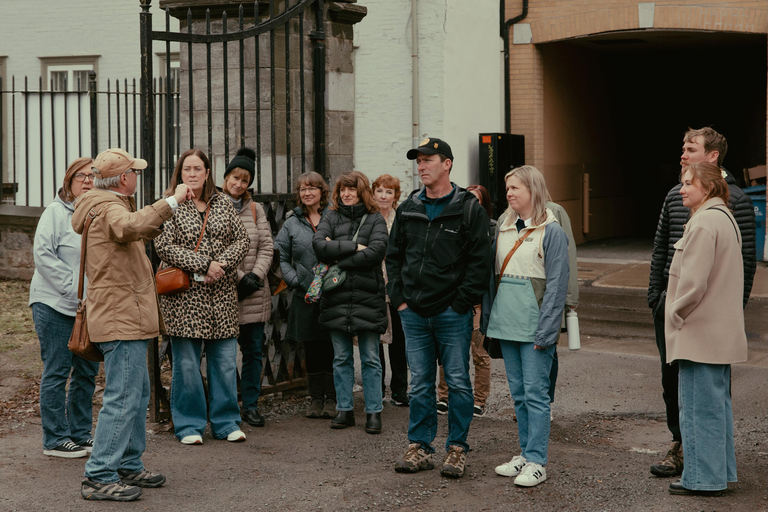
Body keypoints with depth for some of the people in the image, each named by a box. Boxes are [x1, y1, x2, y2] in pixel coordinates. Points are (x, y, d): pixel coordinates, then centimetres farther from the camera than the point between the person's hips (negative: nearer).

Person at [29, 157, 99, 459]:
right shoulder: (56, 212, -8)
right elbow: (43, 254, -13)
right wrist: (73, 289, -17)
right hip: (55, 305, -6)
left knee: (87, 371, 11)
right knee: (57, 371, -1)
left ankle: (81, 433, 22)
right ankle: (55, 440, 6)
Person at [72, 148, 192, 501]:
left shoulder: (107, 206, 20)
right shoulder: (108, 208, -14)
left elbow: (138, 235, 36)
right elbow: (130, 227, -38)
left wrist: (164, 214, 33)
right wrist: (171, 202, -35)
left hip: (124, 319, 11)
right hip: (122, 320, -11)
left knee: (138, 393, 17)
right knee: (123, 399, -11)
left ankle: (129, 467, 24)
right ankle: (99, 478, -9)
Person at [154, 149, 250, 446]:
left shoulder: (223, 204, 11)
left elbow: (242, 239, 7)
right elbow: (164, 247, -10)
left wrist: (222, 264, -10)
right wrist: (204, 264, -16)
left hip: (222, 296, 3)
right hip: (185, 296, -3)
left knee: (225, 362, 5)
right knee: (187, 363, 1)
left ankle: (226, 423, 16)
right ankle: (189, 425, 12)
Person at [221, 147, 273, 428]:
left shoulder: (255, 209, 12)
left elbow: (266, 247, 8)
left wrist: (255, 276, -8)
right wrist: (240, 278, -12)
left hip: (255, 293, 4)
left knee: (254, 351, 7)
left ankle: (251, 405, 17)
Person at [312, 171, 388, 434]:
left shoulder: (375, 219, 5)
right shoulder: (330, 218, 11)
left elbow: (377, 251, -11)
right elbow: (318, 245, -6)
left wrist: (338, 257, -10)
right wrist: (354, 247, -12)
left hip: (368, 296, -2)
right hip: (337, 297, 2)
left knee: (370, 359, 1)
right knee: (341, 358, 8)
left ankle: (373, 412, 8)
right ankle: (345, 410, 15)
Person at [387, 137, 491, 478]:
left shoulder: (469, 209, -4)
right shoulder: (408, 208, 10)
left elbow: (480, 261, -6)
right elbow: (393, 255, 17)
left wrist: (461, 303, -11)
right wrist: (398, 297, 6)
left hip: (452, 313, -4)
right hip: (413, 313, 4)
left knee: (458, 383, 3)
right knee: (420, 384, 10)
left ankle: (457, 449, 12)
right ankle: (420, 447, 18)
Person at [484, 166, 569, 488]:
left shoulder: (551, 232, -7)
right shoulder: (503, 228, 12)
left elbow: (557, 284, -10)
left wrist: (545, 330, -15)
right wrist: (488, 319, 10)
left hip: (534, 324, -7)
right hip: (505, 322, 7)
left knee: (535, 392, -4)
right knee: (518, 392, 12)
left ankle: (536, 462, 1)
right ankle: (526, 453, 21)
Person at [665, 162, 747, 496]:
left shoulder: (704, 223, -18)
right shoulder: (725, 218, 16)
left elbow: (693, 282, -24)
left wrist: (675, 316, -10)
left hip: (699, 334, -10)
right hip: (722, 332, 10)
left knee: (699, 407, -3)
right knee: (718, 403, 16)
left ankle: (702, 479, 3)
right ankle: (721, 473, 24)